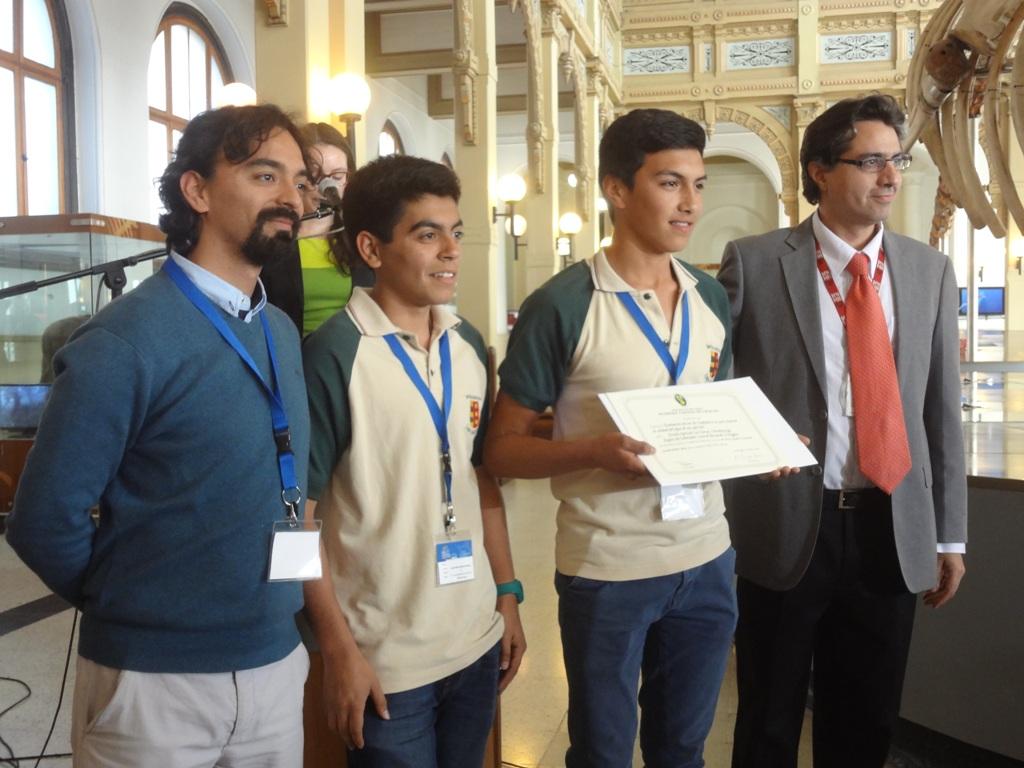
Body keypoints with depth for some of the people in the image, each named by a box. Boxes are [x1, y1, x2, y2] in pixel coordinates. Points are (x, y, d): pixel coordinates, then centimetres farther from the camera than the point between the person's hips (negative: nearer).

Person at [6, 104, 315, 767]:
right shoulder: (124, 341, -16)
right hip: (155, 678, -6)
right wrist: (133, 610, -1)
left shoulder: (283, 333, 6)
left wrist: (272, 612, 6)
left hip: (278, 666, 6)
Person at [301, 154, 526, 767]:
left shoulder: (468, 343, 5)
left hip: (477, 641, 6)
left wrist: (508, 592, 10)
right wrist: (338, 649, -13)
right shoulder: (334, 355, -14)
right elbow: (298, 511, -12)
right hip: (386, 660, -6)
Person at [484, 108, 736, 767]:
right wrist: (595, 451, -26)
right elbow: (503, 449, -9)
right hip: (608, 570, -5)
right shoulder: (562, 305, -13)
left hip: (706, 560, 5)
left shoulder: (711, 297, 6)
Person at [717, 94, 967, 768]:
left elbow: (942, 409, 8)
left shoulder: (931, 271, 6)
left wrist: (950, 534, 8)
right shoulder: (754, 262, -5)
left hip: (892, 532, 3)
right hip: (786, 527, -3)